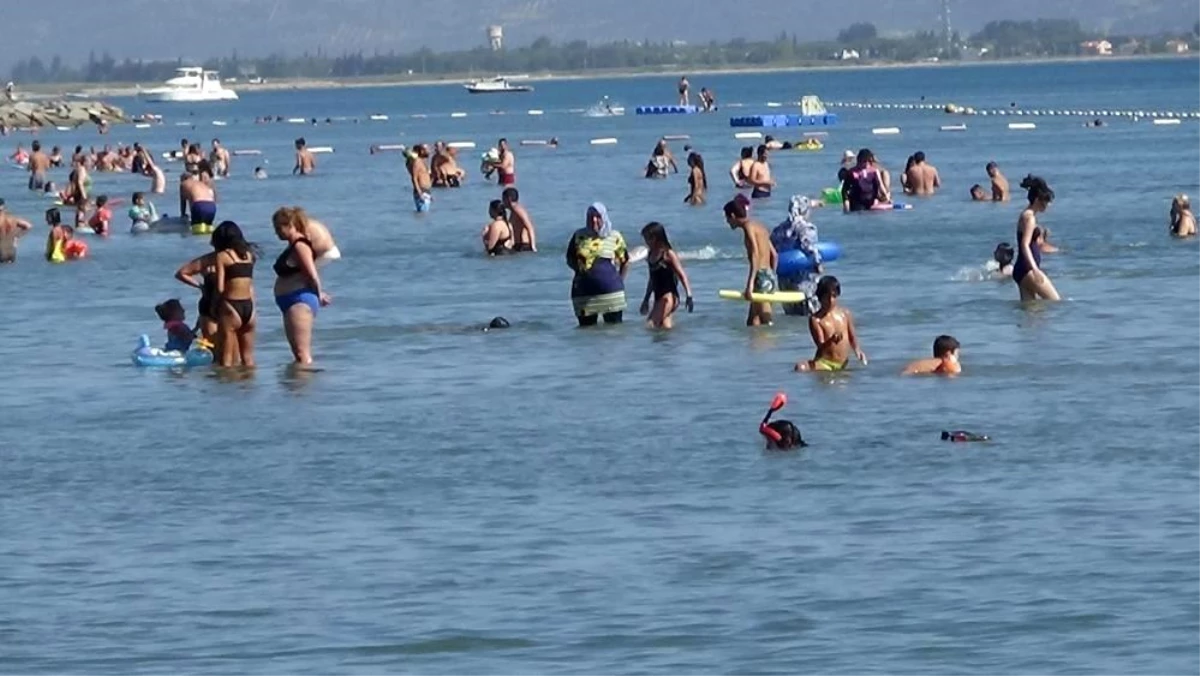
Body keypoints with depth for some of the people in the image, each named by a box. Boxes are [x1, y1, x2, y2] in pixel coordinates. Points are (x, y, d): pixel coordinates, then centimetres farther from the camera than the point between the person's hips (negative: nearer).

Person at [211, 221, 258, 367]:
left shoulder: (222, 256, -4)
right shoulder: (248, 254, 11)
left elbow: (220, 288, -9)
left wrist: (215, 306, 4)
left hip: (230, 307, -5)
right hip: (249, 306, 5)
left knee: (226, 360, -1)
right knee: (248, 358, 11)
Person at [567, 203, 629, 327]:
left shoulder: (615, 237, 2)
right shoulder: (579, 236, 7)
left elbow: (625, 261, 9)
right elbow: (570, 259, 15)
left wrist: (619, 281, 6)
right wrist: (580, 269, 0)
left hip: (610, 290, -2)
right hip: (584, 292, 2)